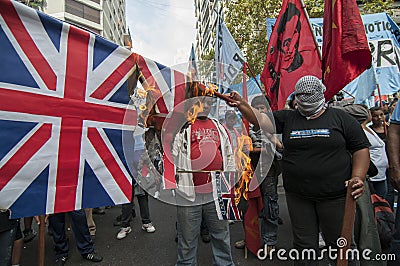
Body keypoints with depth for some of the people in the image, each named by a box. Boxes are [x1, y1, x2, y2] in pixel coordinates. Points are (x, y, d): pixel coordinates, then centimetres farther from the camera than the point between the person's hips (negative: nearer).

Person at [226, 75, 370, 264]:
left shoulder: (341, 118, 1)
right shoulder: (288, 118, 4)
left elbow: (361, 148, 1)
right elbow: (261, 119, -8)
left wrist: (358, 178, -12)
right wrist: (242, 105, -24)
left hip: (335, 195, -1)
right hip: (297, 196, 2)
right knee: (304, 245, 15)